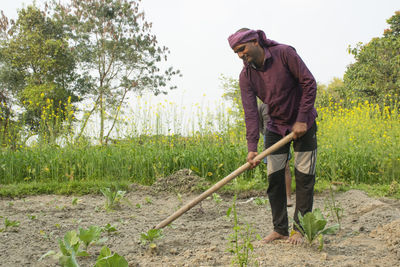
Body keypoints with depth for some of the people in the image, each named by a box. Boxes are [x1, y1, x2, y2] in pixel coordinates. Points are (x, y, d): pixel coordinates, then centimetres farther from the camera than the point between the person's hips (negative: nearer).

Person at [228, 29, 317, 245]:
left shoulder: (284, 53, -18)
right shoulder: (246, 76, -8)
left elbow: (309, 83, -16)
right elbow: (251, 112, -15)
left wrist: (302, 120, -19)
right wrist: (252, 147, -25)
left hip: (303, 123, -3)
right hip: (276, 127, 4)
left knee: (304, 176, -1)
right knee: (274, 177, 1)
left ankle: (300, 229, 9)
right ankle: (280, 229, 12)